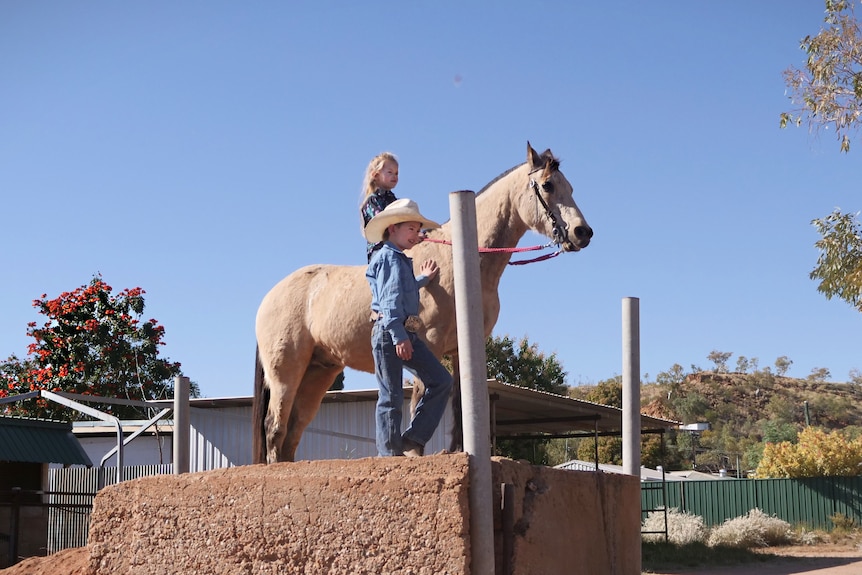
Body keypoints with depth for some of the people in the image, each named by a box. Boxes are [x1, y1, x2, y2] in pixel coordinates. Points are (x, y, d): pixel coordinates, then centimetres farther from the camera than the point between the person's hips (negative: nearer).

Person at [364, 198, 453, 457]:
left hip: (407, 334, 9)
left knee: (441, 380, 3)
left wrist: (423, 279, 30)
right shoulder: (388, 257, -8)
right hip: (389, 333, -9)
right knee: (391, 396, -4)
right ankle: (390, 453, 3)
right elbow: (390, 300, -16)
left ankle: (412, 441, 5)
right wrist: (398, 336, -22)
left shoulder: (402, 260, 21)